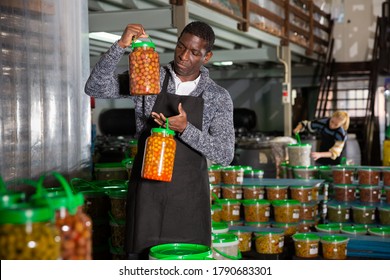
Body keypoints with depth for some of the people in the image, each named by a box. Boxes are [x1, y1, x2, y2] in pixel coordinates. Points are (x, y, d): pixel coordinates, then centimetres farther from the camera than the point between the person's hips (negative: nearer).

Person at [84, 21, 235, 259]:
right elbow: (95, 88, -9)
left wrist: (185, 129, -25)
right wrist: (121, 45, -21)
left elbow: (225, 155, -10)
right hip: (147, 188, 0)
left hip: (189, 195, 0)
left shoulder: (219, 97, -2)